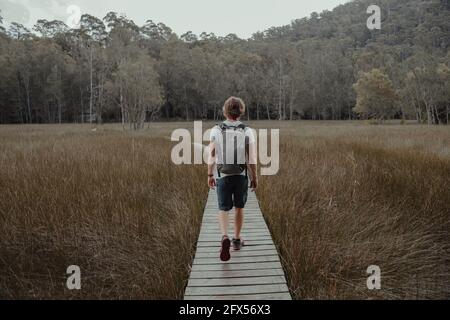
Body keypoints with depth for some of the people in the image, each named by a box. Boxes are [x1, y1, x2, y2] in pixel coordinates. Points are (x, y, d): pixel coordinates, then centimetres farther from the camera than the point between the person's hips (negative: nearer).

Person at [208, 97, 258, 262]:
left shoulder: (216, 131, -7)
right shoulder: (247, 132, -8)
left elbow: (212, 156, -5)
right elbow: (252, 158, -9)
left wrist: (210, 175, 5)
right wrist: (255, 178, 1)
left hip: (222, 176, 0)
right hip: (242, 176, 1)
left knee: (224, 209, 7)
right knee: (239, 207, 19)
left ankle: (225, 237, -17)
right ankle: (237, 239, 28)